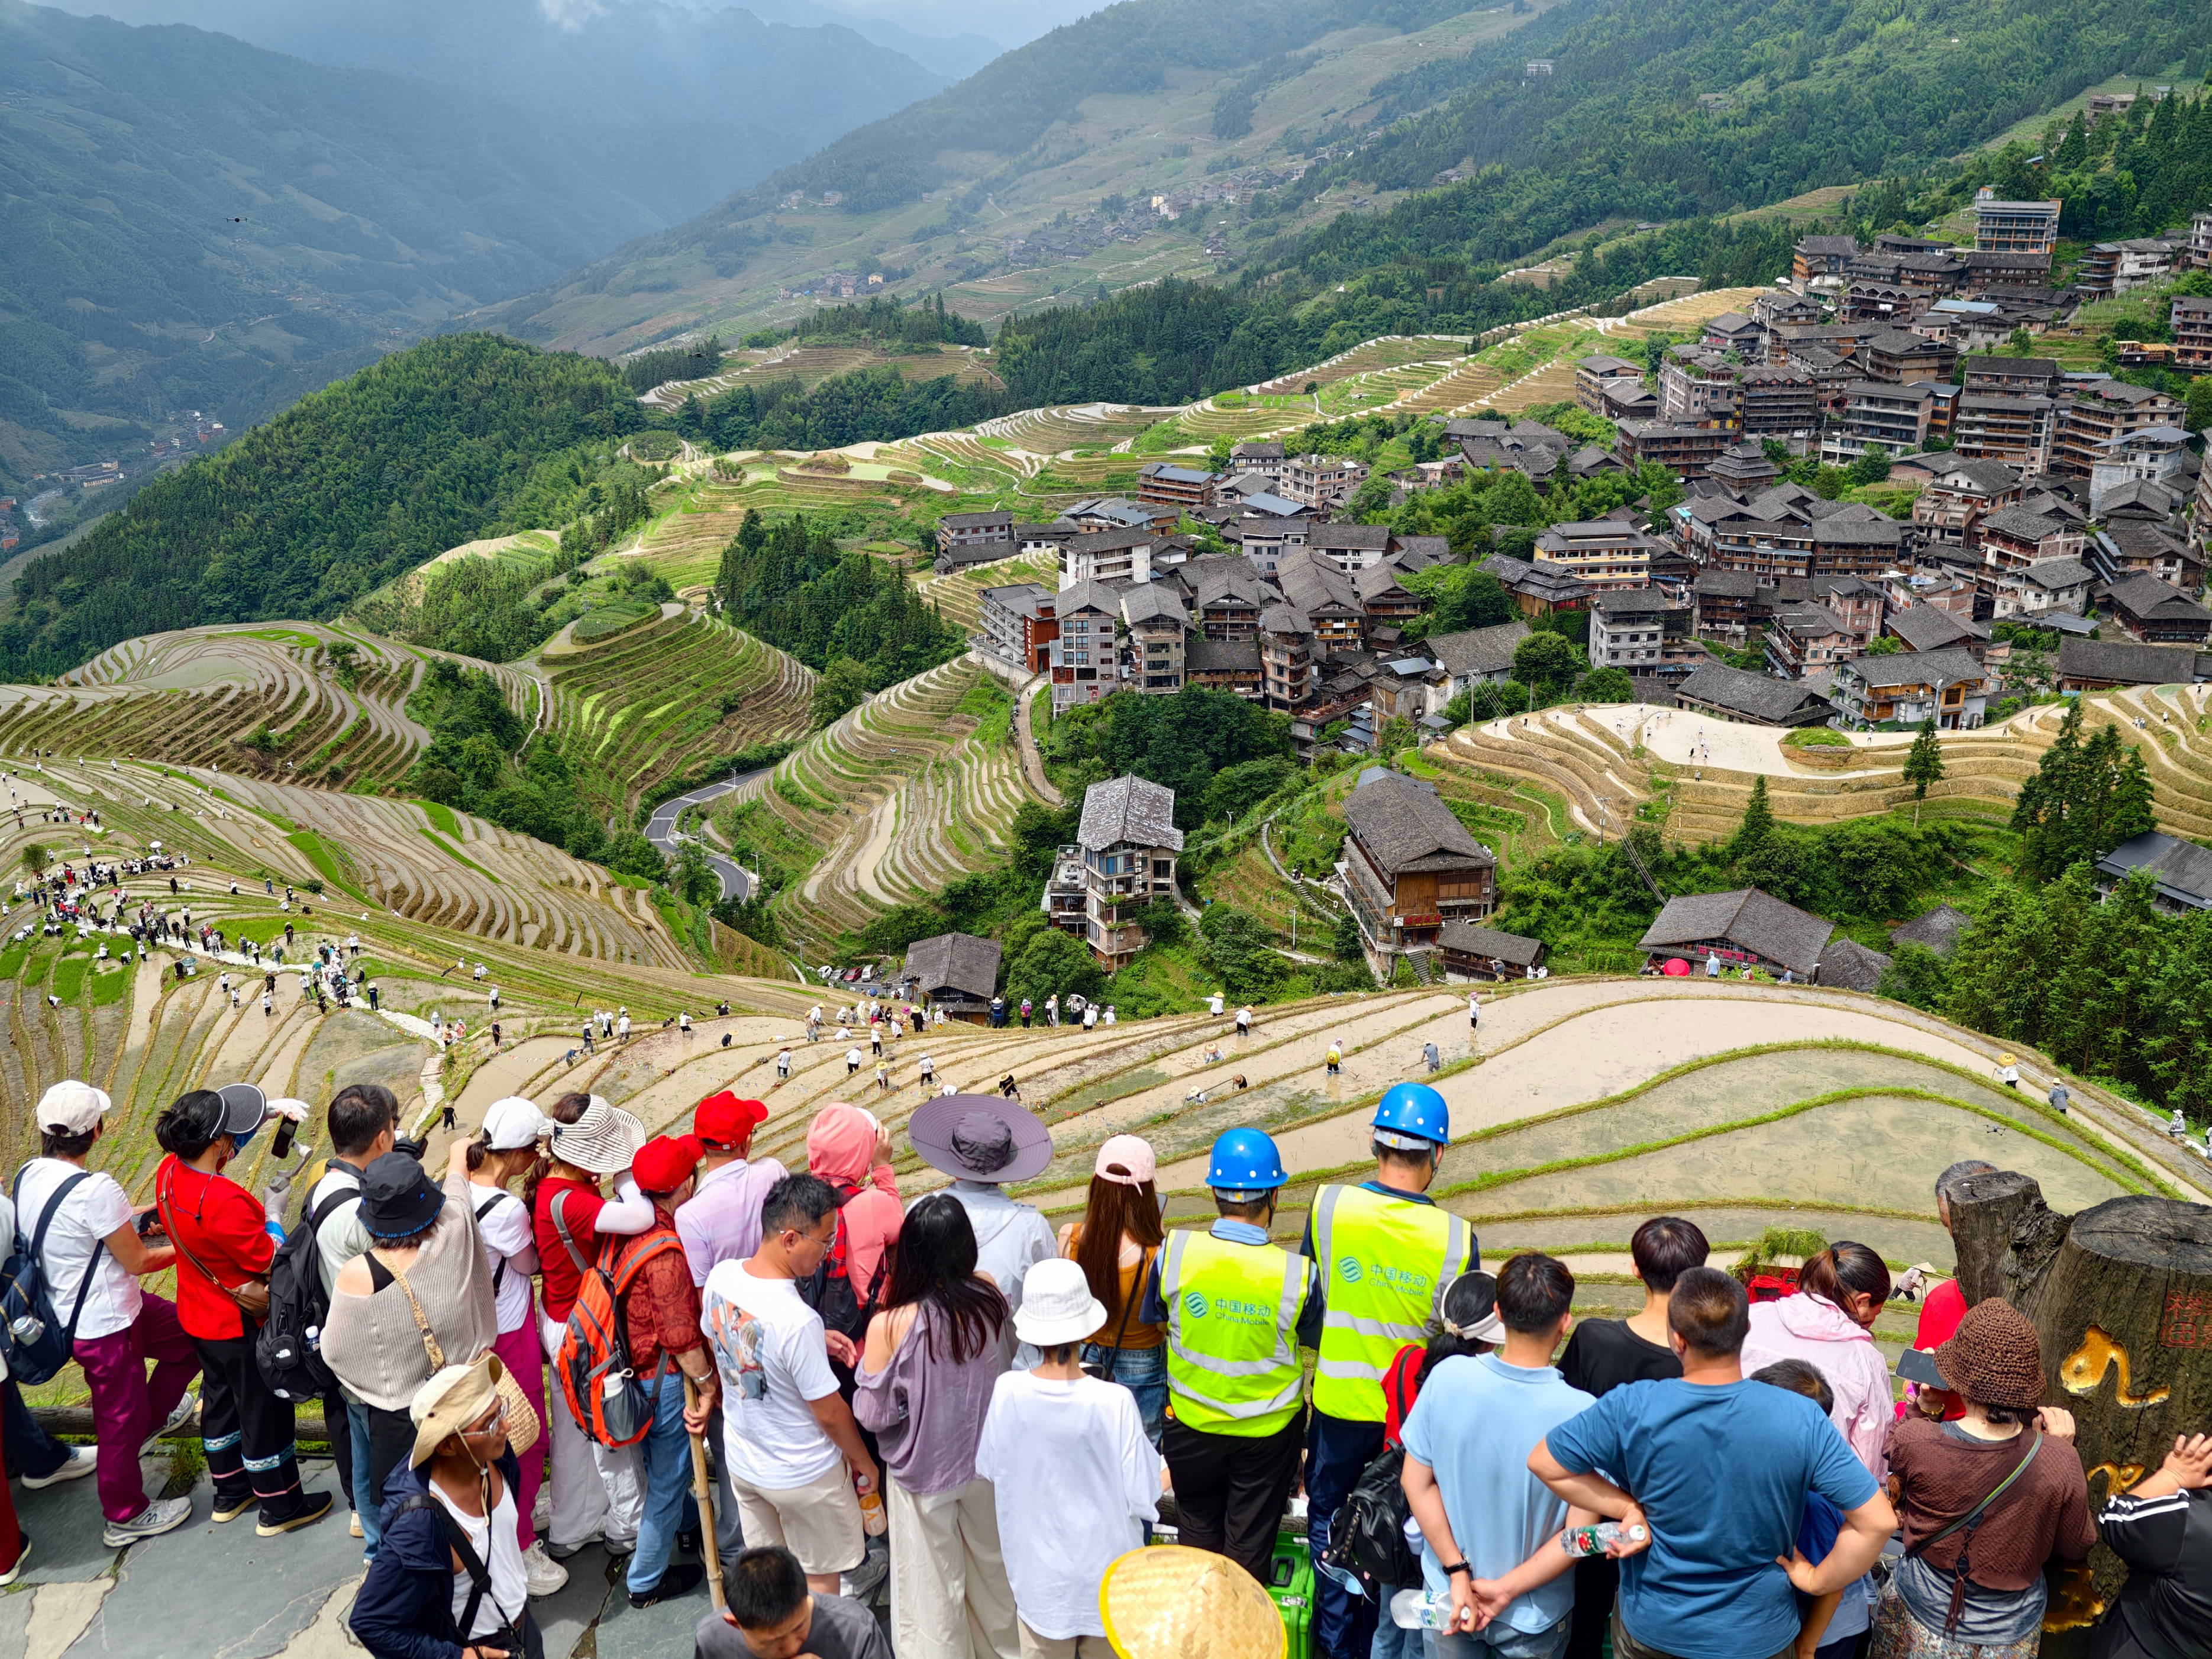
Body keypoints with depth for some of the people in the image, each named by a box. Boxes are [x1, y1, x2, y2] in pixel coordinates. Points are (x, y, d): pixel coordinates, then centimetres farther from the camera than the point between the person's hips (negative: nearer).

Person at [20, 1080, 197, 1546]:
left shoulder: (29, 1176, -5)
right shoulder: (94, 1190, -30)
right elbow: (137, 1261, -19)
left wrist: (128, 1217, 15)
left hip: (67, 1310, 8)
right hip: (104, 1325, -8)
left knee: (190, 1334, 22)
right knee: (120, 1422, 11)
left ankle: (153, 1416, 39)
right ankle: (125, 1517, 28)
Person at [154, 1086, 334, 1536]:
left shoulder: (170, 1173, -12)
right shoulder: (225, 1202, -36)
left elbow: (218, 1148, 11)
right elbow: (268, 1260, -26)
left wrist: (263, 1116, 6)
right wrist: (275, 1223, -9)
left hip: (198, 1315, 9)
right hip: (239, 1325, -8)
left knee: (220, 1399, 25)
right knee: (264, 1410, 9)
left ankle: (230, 1492, 42)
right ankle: (280, 1507, 24)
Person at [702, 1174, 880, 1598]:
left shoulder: (721, 1277, -15)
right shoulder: (798, 1321, -36)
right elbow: (830, 1413, -24)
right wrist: (864, 1462, -4)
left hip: (741, 1460, 7)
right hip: (804, 1476, -6)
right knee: (819, 1578, 17)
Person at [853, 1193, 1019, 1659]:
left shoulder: (890, 1326, -30)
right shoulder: (990, 1298, -19)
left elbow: (873, 1414, -17)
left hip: (924, 1472, -4)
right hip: (986, 1462, 4)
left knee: (933, 1589, 18)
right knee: (993, 1565, 29)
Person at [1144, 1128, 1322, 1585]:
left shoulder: (1174, 1252, -21)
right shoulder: (1298, 1274, -25)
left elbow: (1151, 1316, -2)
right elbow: (1314, 1338, -5)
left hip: (1192, 1423, 2)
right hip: (1267, 1429, -1)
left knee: (1198, 1531, 25)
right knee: (1249, 1543, 20)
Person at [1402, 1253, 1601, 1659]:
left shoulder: (1447, 1377, -20)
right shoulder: (1581, 1414, -26)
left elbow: (1416, 1482, -11)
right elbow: (1579, 1533, -21)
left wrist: (1457, 1572, -8)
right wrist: (1505, 1590, -14)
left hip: (1446, 1593, 1)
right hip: (1533, 1613, -1)